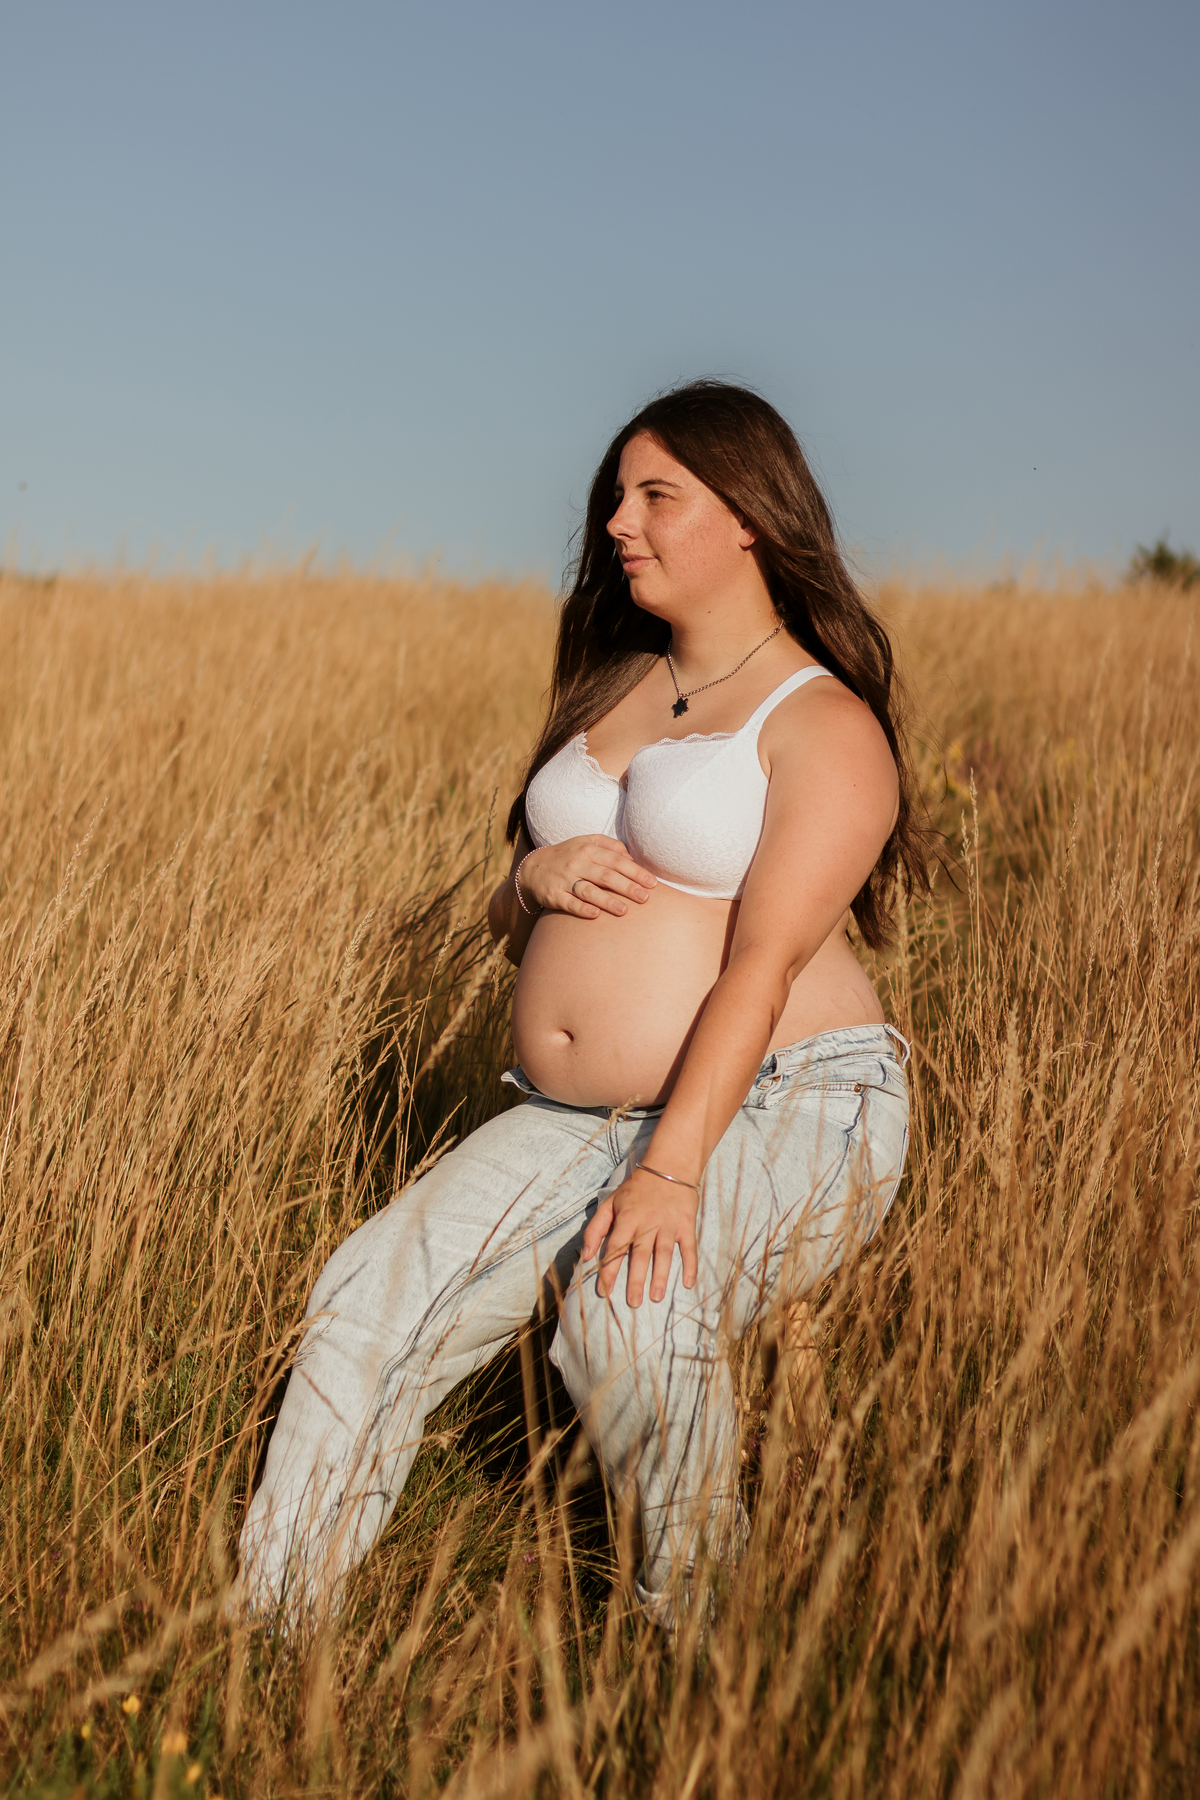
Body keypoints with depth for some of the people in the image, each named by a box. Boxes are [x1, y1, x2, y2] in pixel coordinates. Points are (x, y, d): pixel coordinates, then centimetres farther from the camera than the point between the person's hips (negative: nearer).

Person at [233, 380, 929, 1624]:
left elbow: (765, 961, -20)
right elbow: (510, 928, 19)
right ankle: (264, 1619, -7)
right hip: (577, 1121, 7)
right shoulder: (609, 693, 16)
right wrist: (533, 880, -6)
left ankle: (697, 1635, -11)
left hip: (786, 1115, -6)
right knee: (374, 1292, -14)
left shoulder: (824, 727, -7)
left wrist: (671, 1168, -30)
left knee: (630, 1311, -34)